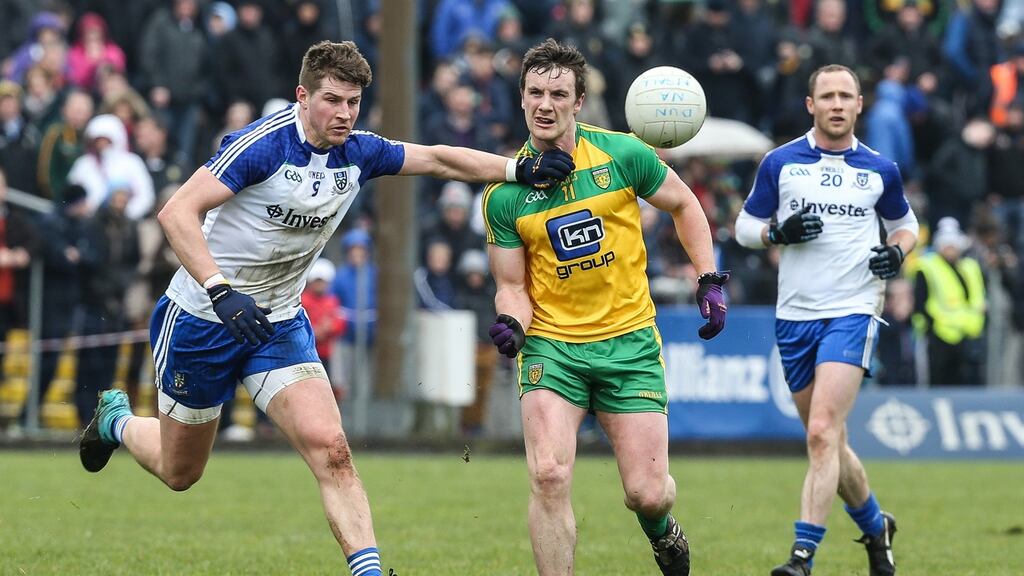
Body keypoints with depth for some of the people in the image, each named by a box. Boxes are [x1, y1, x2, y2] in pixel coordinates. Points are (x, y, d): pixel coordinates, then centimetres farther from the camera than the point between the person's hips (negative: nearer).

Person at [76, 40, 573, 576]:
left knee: (330, 449, -16)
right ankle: (116, 421, 44)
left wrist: (520, 168, -3)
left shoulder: (358, 153, -4)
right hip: (202, 318, -4)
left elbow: (436, 158, 10)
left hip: (280, 325, 5)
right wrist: (221, 289, -39)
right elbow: (177, 212, -28)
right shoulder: (263, 144, -24)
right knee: (179, 472, 13)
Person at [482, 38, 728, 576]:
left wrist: (710, 280, 4)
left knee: (647, 494, -1)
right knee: (548, 476, -21)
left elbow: (683, 205, 10)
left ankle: (661, 530, 37)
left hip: (628, 341, 0)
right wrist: (510, 324, -19)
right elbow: (512, 285, 3)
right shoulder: (503, 194, -4)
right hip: (551, 344, 0)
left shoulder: (622, 154, -6)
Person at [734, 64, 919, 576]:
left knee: (822, 434, -18)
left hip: (852, 313, -3)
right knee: (827, 442, 10)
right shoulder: (780, 163, 4)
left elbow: (905, 223, 19)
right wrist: (778, 232, -11)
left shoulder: (880, 170, 5)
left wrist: (897, 251, -3)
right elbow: (744, 227, 9)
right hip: (794, 317, 3)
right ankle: (876, 527, 34)